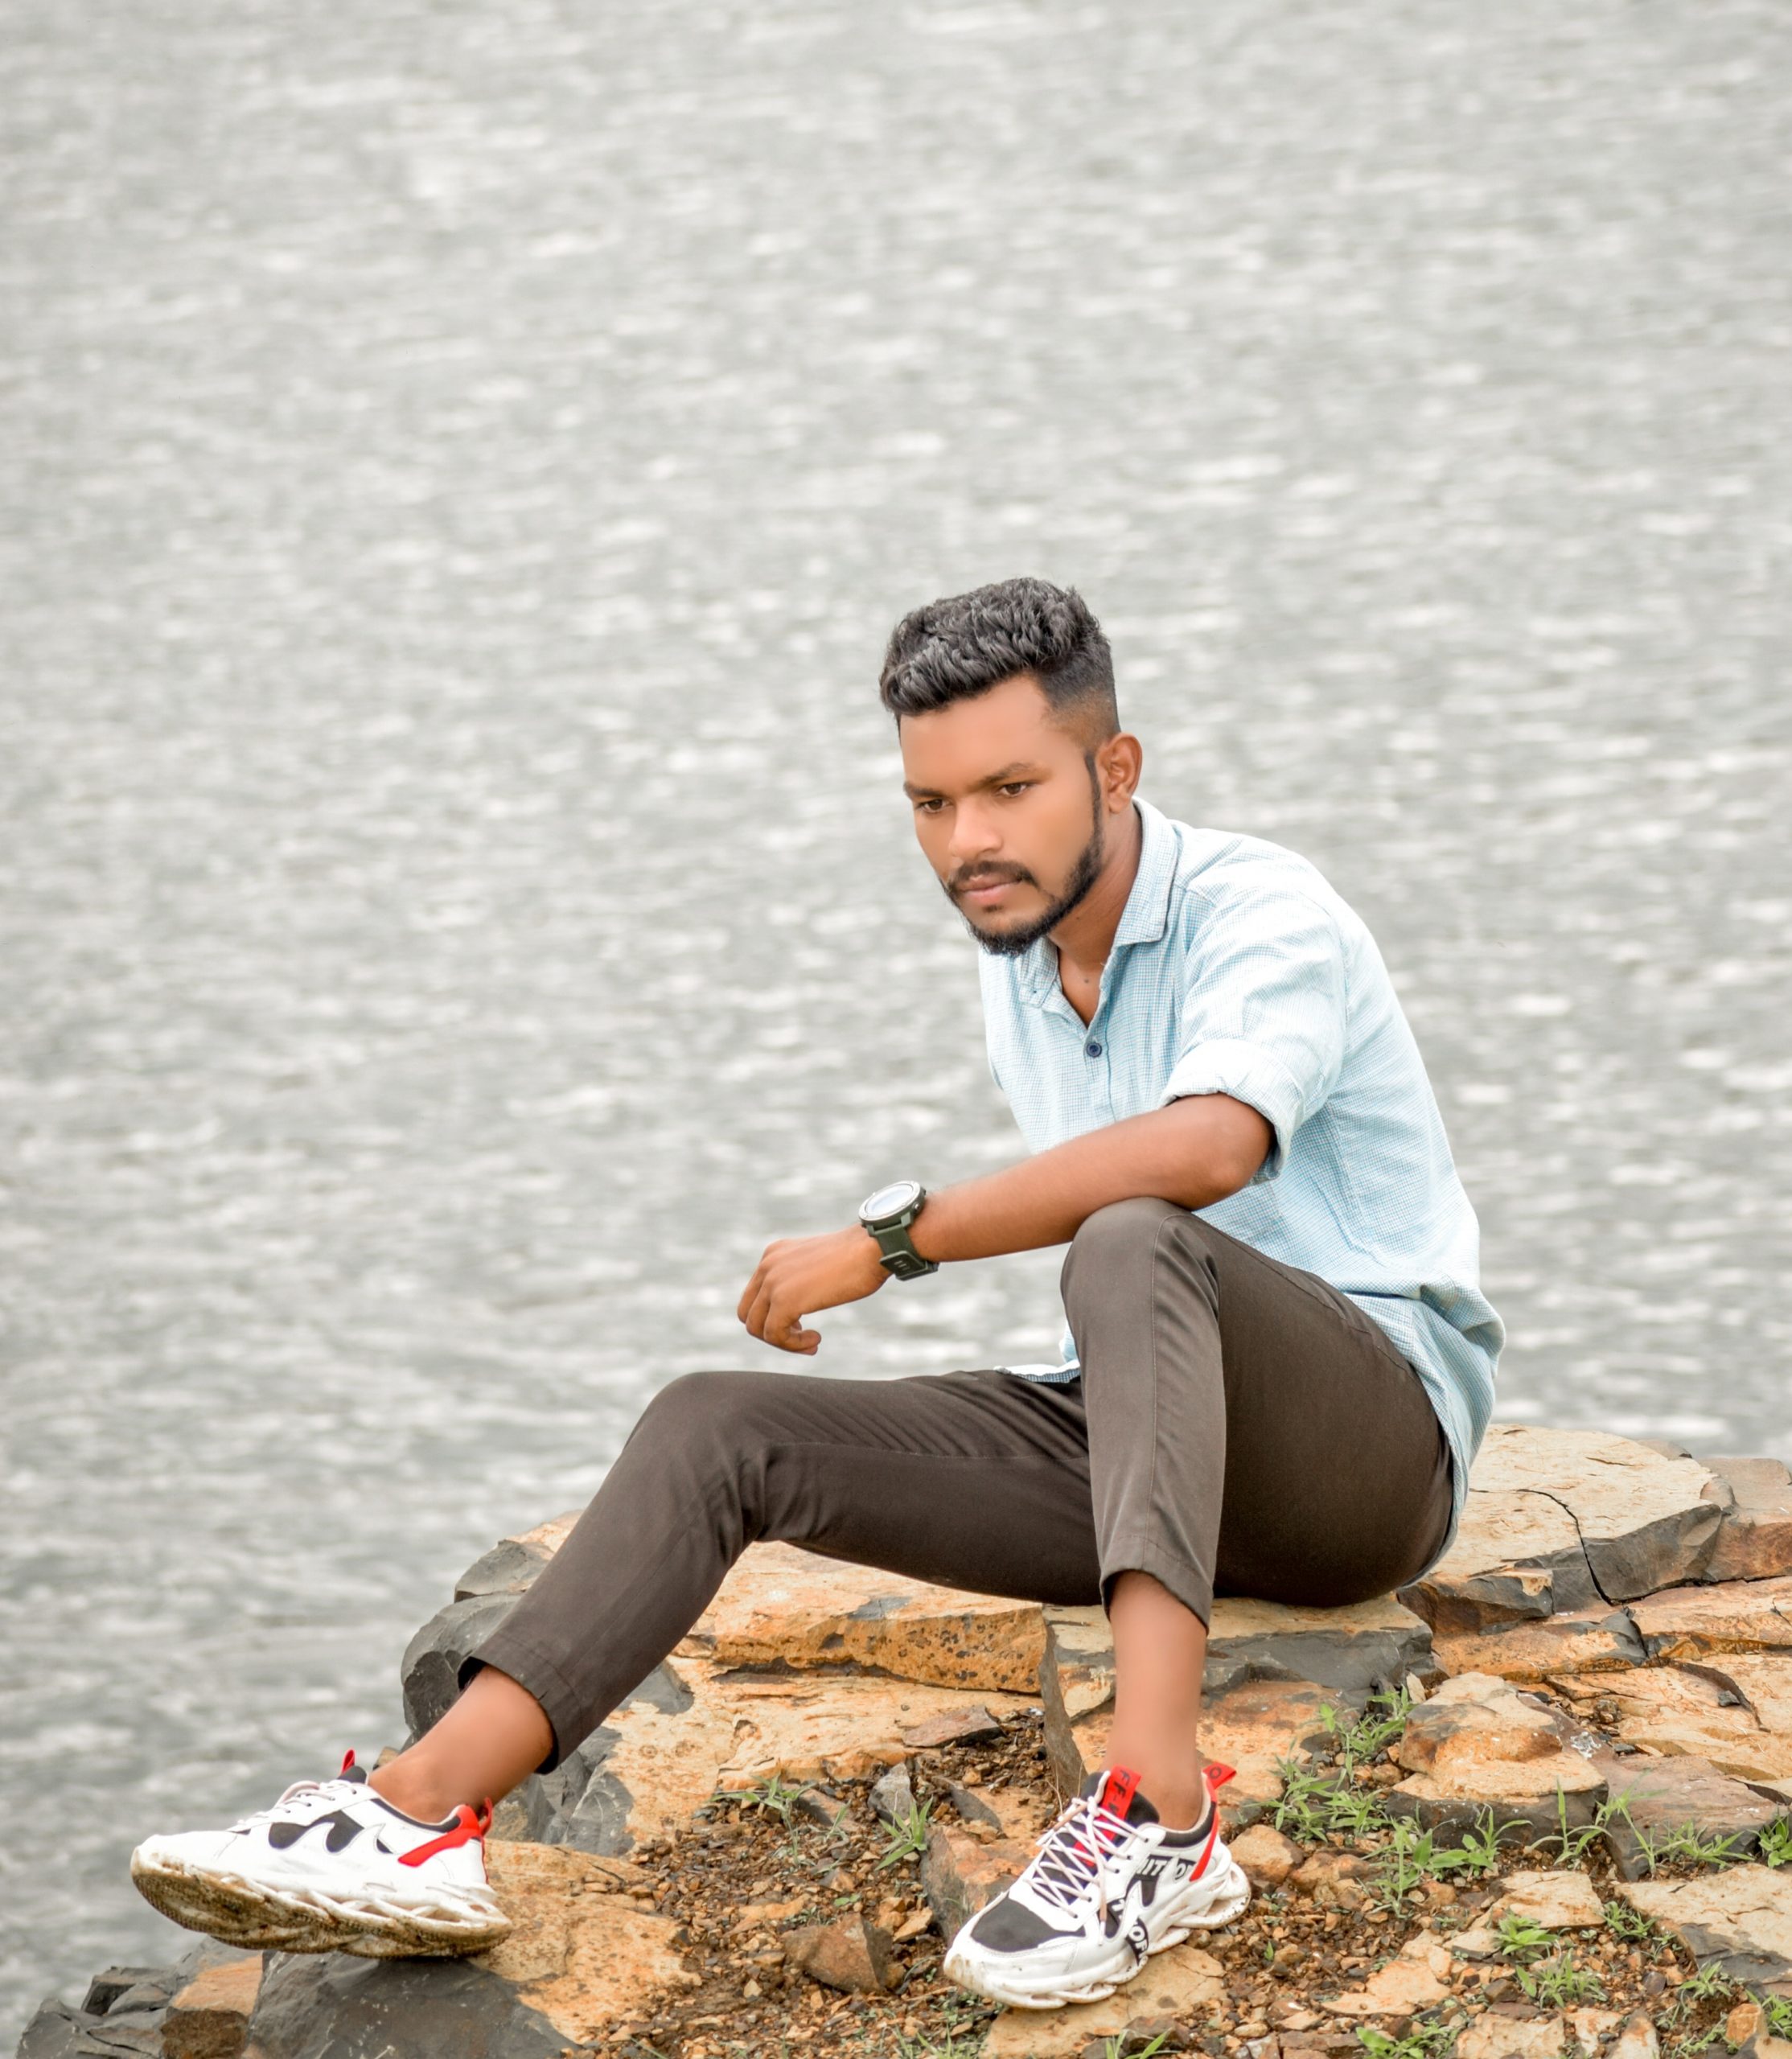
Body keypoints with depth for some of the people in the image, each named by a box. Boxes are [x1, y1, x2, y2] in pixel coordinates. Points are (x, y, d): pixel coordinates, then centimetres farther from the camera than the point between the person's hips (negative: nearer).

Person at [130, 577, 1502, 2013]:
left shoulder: (1265, 915, -14)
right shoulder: (1021, 969, 12)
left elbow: (1206, 1146, -34)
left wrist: (896, 1237, -28)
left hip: (1381, 1435, -7)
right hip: (1135, 1451, 7)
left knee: (1133, 1247, -39)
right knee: (722, 1428, -10)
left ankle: (1156, 1809, -51)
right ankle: (424, 1814, -26)